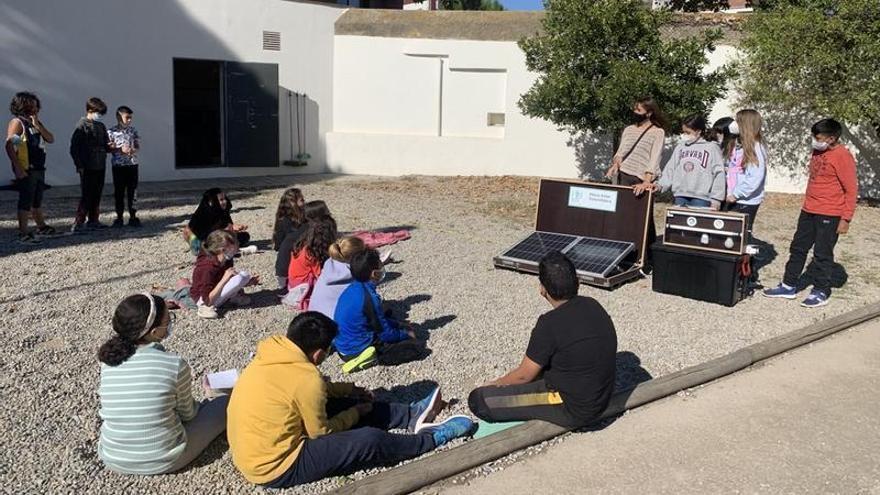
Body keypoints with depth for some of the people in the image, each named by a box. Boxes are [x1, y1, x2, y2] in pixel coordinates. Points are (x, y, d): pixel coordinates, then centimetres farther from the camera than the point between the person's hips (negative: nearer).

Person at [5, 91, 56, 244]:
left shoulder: (36, 122, 16)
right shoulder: (17, 122, -9)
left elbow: (51, 139, 7)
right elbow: (9, 146, -17)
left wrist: (38, 125, -6)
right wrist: (18, 168, -22)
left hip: (39, 168, 8)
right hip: (26, 170, -8)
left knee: (37, 200, 19)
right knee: (26, 201, -7)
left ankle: (41, 227, 33)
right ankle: (23, 233, -5)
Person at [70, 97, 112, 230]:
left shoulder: (101, 127, 13)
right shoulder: (82, 126, -7)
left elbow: (105, 146, 19)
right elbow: (74, 148, -10)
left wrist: (111, 147, -5)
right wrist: (79, 165, -14)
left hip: (100, 167, 7)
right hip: (87, 168, -7)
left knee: (96, 195, 10)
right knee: (87, 195, -7)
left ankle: (93, 220, 18)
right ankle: (78, 222, -2)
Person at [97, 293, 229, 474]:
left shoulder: (108, 361, -8)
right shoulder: (175, 365, -22)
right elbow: (187, 413, -5)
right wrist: (200, 405, 17)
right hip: (164, 461, -5)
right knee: (225, 403, 9)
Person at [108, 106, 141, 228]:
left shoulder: (133, 130, 6)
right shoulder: (112, 131, -3)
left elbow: (138, 146, 8)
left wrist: (133, 150, -13)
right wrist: (120, 149, -19)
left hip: (132, 164, 2)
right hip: (118, 165, -2)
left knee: (133, 191, 4)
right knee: (119, 191, 4)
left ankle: (133, 217, 11)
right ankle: (119, 217, 12)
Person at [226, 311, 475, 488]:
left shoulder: (274, 354, -1)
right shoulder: (306, 378, -27)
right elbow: (321, 432, -13)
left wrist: (348, 389, 16)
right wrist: (356, 414, 3)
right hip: (275, 468, -9)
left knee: (344, 405, 14)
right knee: (370, 440, -10)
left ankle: (413, 415, 23)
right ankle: (432, 438, 10)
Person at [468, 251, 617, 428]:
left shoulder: (550, 324, -24)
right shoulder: (593, 307, -1)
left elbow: (524, 375, -12)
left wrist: (497, 384, 9)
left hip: (573, 409, -8)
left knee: (478, 400, -9)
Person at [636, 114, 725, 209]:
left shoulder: (712, 147, 1)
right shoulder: (680, 146, 15)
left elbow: (719, 174, -3)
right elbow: (670, 169, 16)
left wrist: (716, 199, -8)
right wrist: (661, 185, 1)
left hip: (701, 197, -5)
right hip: (680, 195, 5)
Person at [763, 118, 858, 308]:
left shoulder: (843, 157, -15)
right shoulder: (817, 152, 9)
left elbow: (851, 190, -14)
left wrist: (846, 219, -15)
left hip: (829, 216, -8)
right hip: (808, 211, 8)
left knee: (822, 254, 2)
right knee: (798, 249, 12)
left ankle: (821, 292, 15)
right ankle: (788, 286, 22)